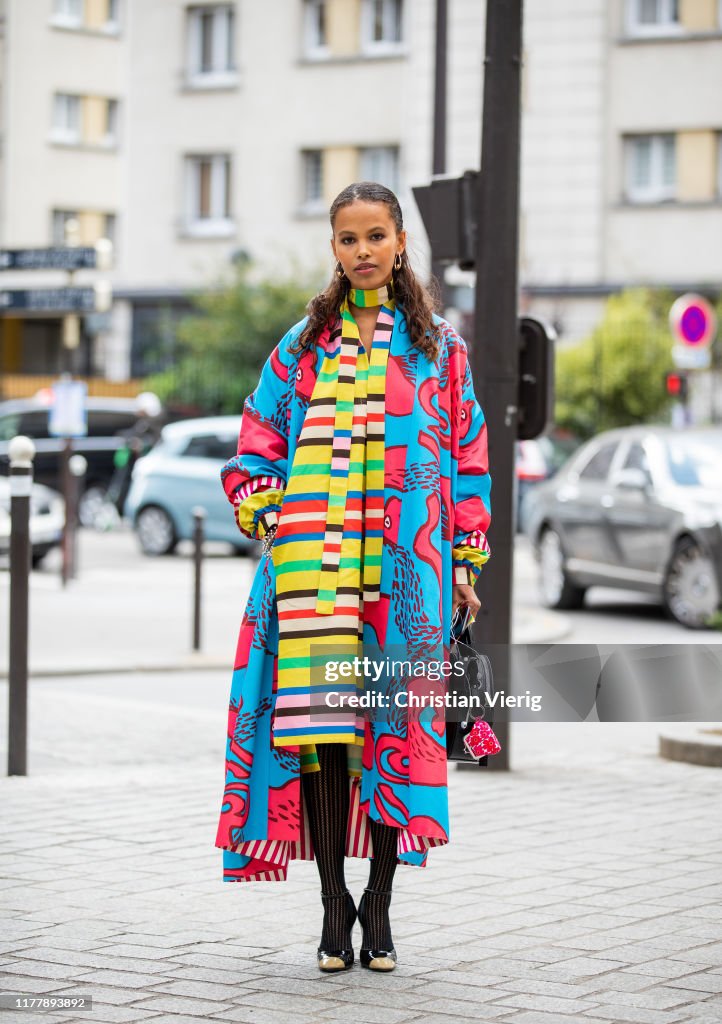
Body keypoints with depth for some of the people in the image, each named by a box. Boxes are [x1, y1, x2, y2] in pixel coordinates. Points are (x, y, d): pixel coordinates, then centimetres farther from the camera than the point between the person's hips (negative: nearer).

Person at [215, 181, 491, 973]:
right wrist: (271, 518, -1)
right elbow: (255, 451, 15)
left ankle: (379, 904, 8)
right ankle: (334, 903, 2)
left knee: (397, 726, -2)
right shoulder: (303, 347, 14)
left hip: (405, 570, -1)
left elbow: (467, 456, 9)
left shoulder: (438, 346, 11)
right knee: (320, 722, -5)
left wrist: (465, 560, 3)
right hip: (318, 569, 1)